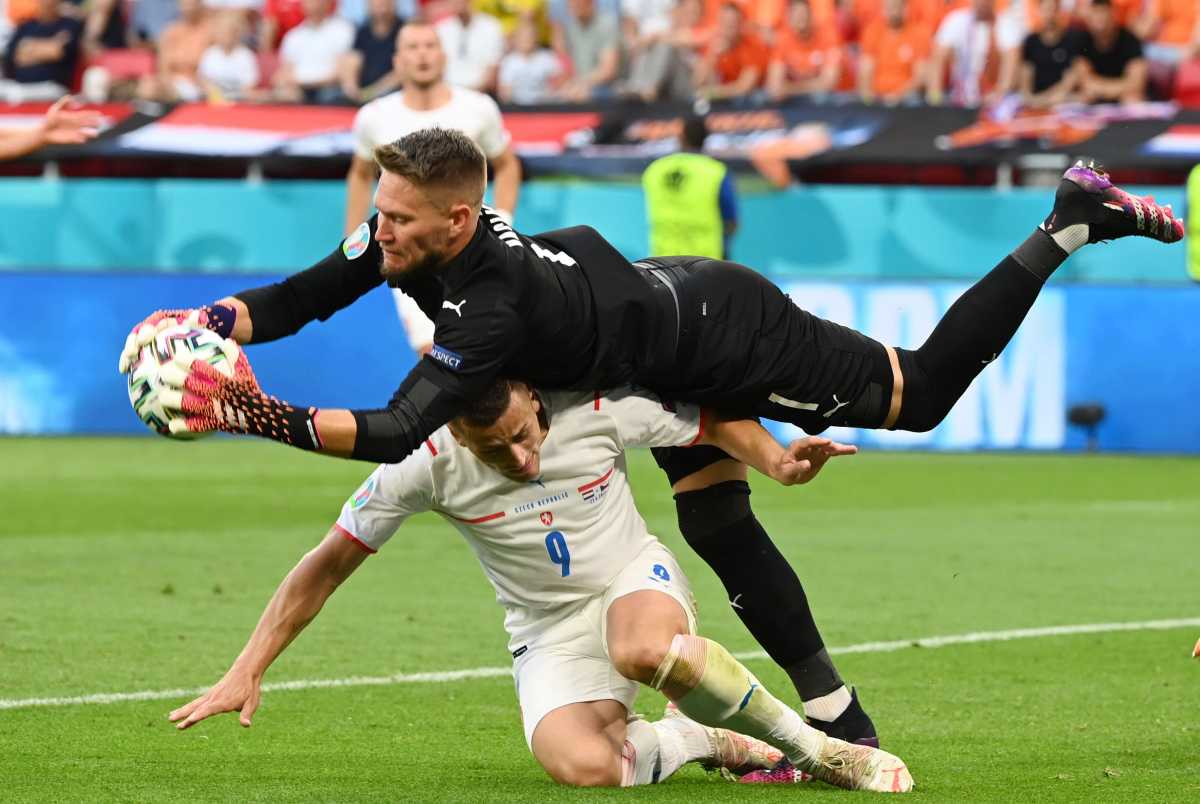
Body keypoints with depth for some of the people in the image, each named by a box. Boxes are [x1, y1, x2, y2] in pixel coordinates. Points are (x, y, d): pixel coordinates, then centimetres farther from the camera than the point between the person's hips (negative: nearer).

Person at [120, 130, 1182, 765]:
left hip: (728, 334, -8)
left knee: (923, 394, 8)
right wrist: (213, 327, -22)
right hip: (669, 308, 8)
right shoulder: (409, 239, -18)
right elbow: (303, 297, -6)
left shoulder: (493, 311, -42)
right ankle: (840, 721, 23)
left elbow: (401, 434, -48)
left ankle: (1065, 228, 19)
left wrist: (266, 419, -55)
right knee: (720, 532, 12)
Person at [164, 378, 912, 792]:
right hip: (551, 632, 1)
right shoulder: (428, 462, -19)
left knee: (646, 650, -41)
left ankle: (815, 746, -18)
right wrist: (248, 671, -14)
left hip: (638, 583, -1)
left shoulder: (599, 406, -20)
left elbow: (715, 421, -3)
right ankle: (706, 742, 2)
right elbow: (328, 564, -11)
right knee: (583, 767, -31)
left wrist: (775, 457, -24)